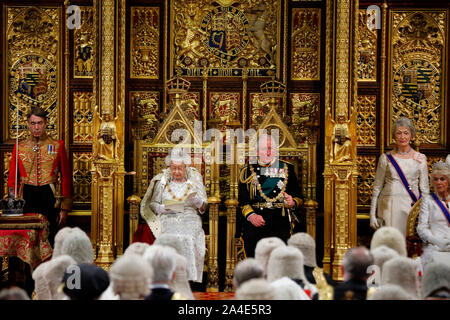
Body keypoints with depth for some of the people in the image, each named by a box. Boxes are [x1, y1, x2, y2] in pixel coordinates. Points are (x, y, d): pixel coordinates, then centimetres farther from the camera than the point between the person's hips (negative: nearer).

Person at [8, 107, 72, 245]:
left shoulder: (57, 146, 4)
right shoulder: (19, 147, 8)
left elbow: (66, 177, 4)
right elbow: (12, 179, 10)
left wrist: (64, 208, -1)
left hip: (50, 198, -1)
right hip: (26, 199, 1)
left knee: (48, 238, -2)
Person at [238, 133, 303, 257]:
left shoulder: (287, 169, 12)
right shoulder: (248, 171, 9)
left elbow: (298, 197, 13)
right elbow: (242, 200, 4)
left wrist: (292, 203, -10)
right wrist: (250, 215, -14)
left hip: (280, 224, 0)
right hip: (255, 223, 0)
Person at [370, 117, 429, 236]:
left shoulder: (420, 158, 7)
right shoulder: (386, 158, 6)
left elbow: (425, 189, 9)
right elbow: (377, 187, 9)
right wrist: (372, 214, 5)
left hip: (411, 205, 0)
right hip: (389, 207, 0)